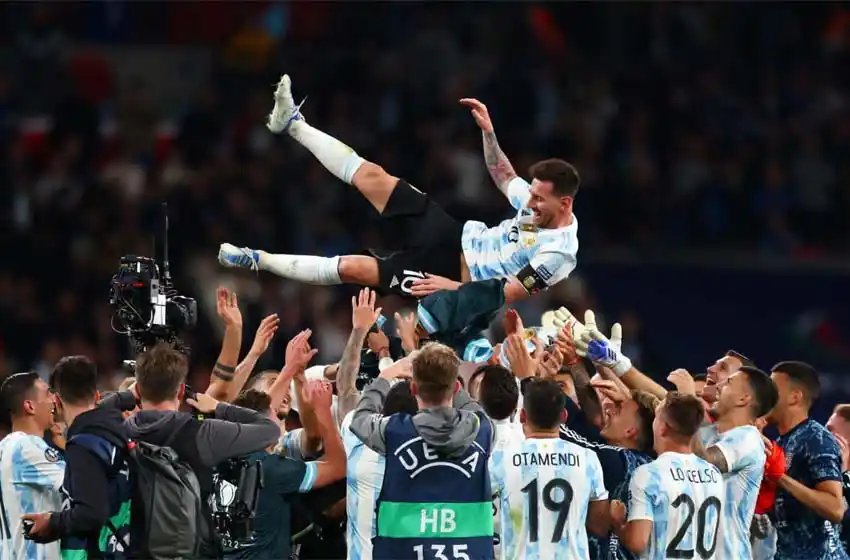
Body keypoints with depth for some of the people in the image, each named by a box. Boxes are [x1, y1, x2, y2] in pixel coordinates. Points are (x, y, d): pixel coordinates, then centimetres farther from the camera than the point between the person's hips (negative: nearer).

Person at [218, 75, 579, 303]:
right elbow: (504, 178, 20)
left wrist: (452, 287, -29)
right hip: (456, 237, 7)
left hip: (446, 271, -7)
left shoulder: (559, 252, -24)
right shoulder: (538, 203, -1)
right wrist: (488, 131, 9)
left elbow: (506, 295, -25)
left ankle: (260, 261, 0)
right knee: (371, 176, -3)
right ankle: (293, 125, 8)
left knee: (352, 269, -15)